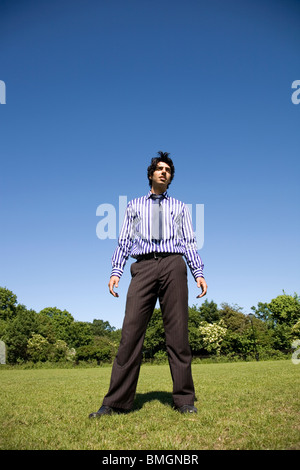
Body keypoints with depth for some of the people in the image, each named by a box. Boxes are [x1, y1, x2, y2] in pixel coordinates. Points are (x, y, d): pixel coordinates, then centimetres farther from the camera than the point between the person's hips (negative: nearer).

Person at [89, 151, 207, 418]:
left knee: (177, 332, -4)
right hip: (143, 266, 0)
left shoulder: (180, 207, 22)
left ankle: (184, 400, 4)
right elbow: (124, 241, 14)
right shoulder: (134, 206, 23)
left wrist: (199, 273, 0)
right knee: (131, 331, -9)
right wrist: (116, 272, 1)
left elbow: (190, 243, 14)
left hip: (173, 264, 0)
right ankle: (116, 402, -4)